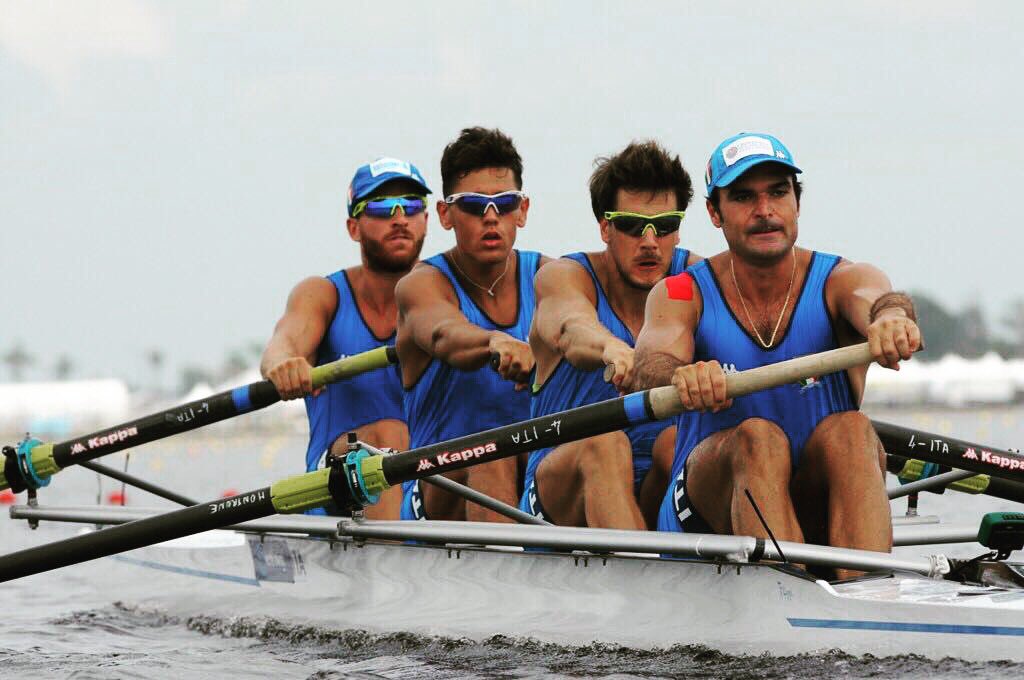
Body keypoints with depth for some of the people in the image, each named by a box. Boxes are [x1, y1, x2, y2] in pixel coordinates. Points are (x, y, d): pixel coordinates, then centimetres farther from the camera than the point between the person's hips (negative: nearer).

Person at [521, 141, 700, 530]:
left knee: (678, 438, -29)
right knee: (602, 444, -33)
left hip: (659, 498, 2)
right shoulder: (562, 277, -5)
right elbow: (572, 329, -30)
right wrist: (611, 349, -55)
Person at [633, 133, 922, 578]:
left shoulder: (839, 282, 1)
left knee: (851, 430, -29)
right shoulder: (683, 294, 1)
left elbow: (873, 300, -24)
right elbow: (652, 363, -21)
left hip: (819, 513, 1)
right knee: (757, 438, -31)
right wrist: (680, 376, -47)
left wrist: (891, 317, -51)